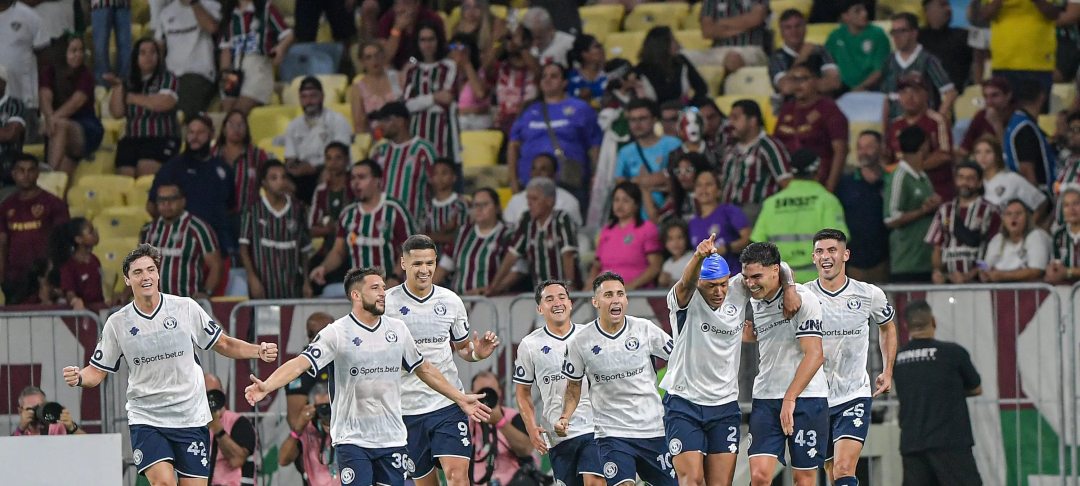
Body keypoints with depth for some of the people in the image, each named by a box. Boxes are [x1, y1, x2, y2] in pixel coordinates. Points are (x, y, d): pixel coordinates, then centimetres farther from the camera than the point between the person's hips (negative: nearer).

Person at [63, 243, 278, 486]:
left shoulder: (185, 308, -2)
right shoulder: (117, 323, -1)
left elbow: (223, 344, 9)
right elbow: (97, 372, 6)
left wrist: (259, 351, -6)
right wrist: (78, 378, -15)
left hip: (191, 417, 1)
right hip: (146, 419, -1)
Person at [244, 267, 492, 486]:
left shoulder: (397, 329, 7)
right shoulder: (337, 333, -8)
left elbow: (424, 369, 20)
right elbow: (300, 363, -17)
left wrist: (460, 398, 23)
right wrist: (266, 387, -33)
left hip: (392, 439, 4)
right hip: (352, 440, -4)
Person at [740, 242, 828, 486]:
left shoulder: (803, 298, -11)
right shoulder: (755, 302, 10)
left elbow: (814, 355, -16)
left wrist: (790, 398, -19)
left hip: (806, 399, -5)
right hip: (765, 400, 5)